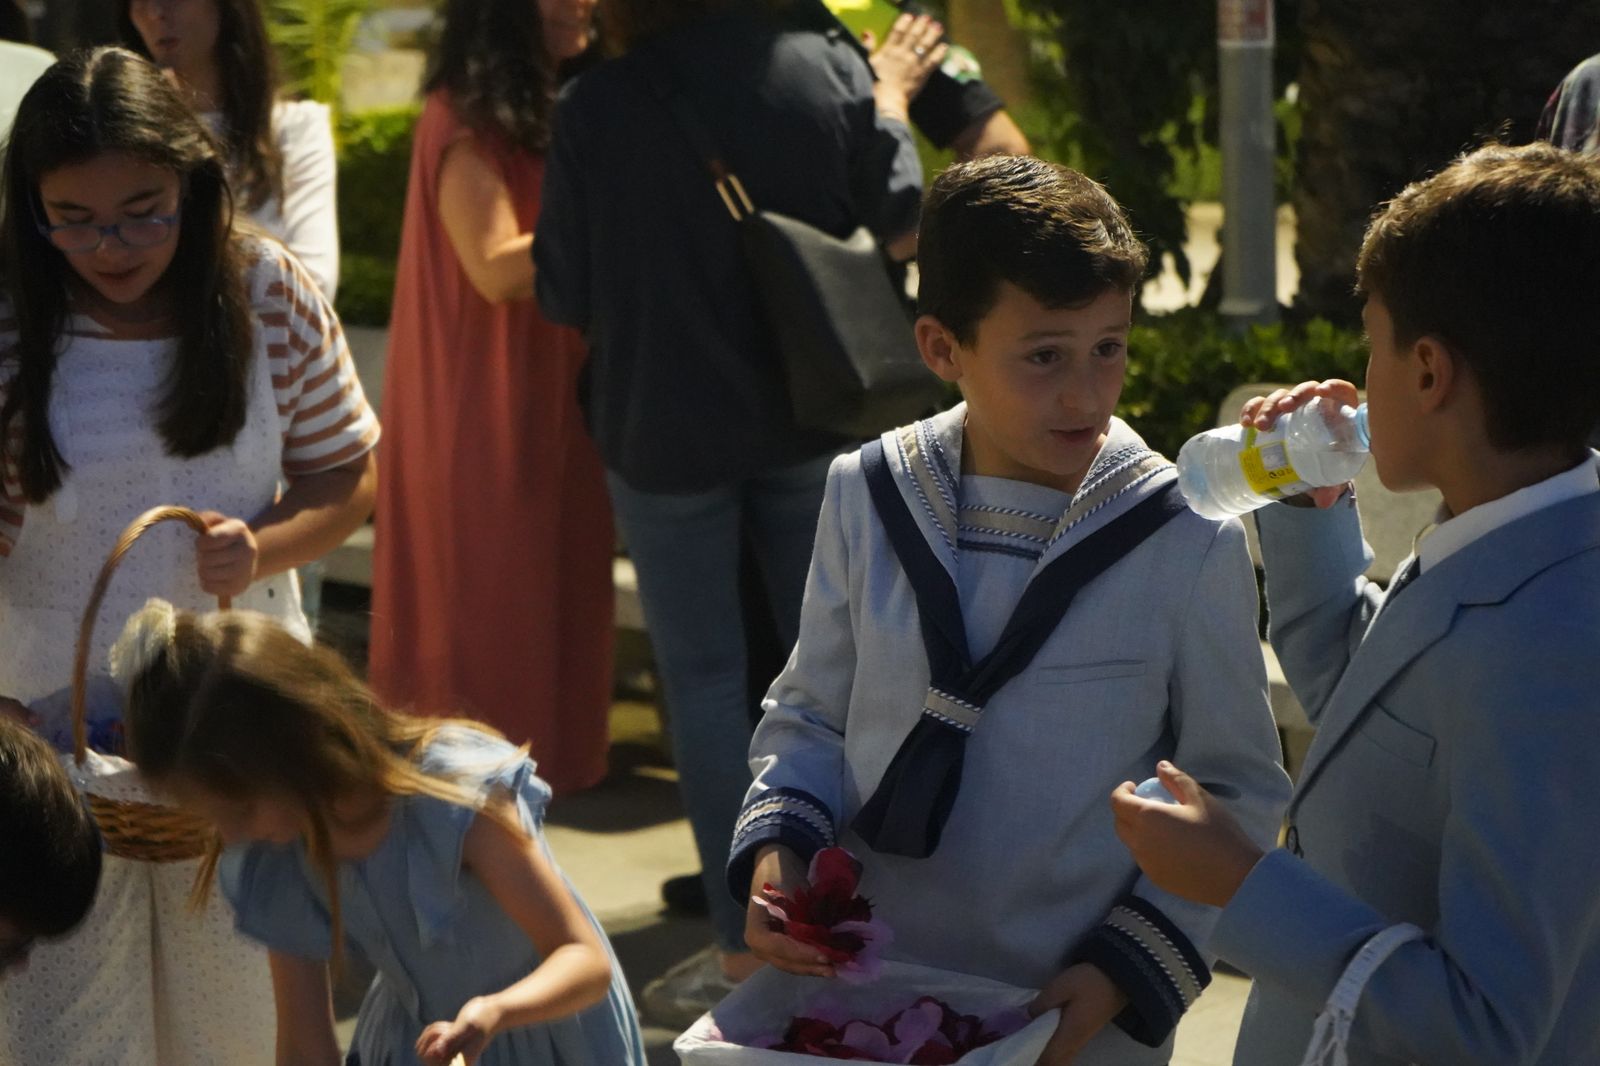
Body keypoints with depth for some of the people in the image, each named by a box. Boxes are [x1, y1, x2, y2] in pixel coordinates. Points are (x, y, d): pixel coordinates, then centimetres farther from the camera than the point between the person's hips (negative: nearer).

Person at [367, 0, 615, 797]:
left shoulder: (548, 112, 15)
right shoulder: (465, 119, -13)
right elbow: (500, 269, -21)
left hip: (552, 403, 9)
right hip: (484, 417, -9)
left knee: (543, 607, 10)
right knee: (486, 621, -4)